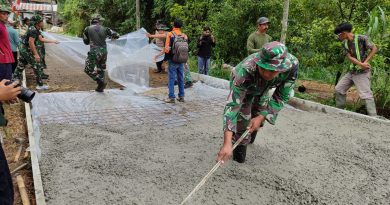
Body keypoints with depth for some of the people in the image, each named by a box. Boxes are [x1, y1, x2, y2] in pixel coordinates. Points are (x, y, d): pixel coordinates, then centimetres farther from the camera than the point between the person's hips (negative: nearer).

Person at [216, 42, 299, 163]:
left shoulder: (292, 65, -39)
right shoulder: (245, 71, -49)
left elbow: (281, 96, -26)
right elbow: (232, 105, -50)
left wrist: (261, 117, -35)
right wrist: (227, 143, -58)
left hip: (263, 89, 3)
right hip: (242, 86, -3)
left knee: (258, 115, 16)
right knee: (243, 117, -16)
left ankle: (250, 137, 48)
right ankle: (240, 145, 12)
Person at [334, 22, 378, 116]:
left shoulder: (361, 38, -11)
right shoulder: (345, 44, 8)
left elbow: (374, 49, -9)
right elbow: (349, 57, -4)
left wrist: (365, 62, -15)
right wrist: (361, 64, -19)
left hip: (362, 72, -8)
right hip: (352, 71, 8)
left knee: (366, 94, -14)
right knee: (339, 89, 9)